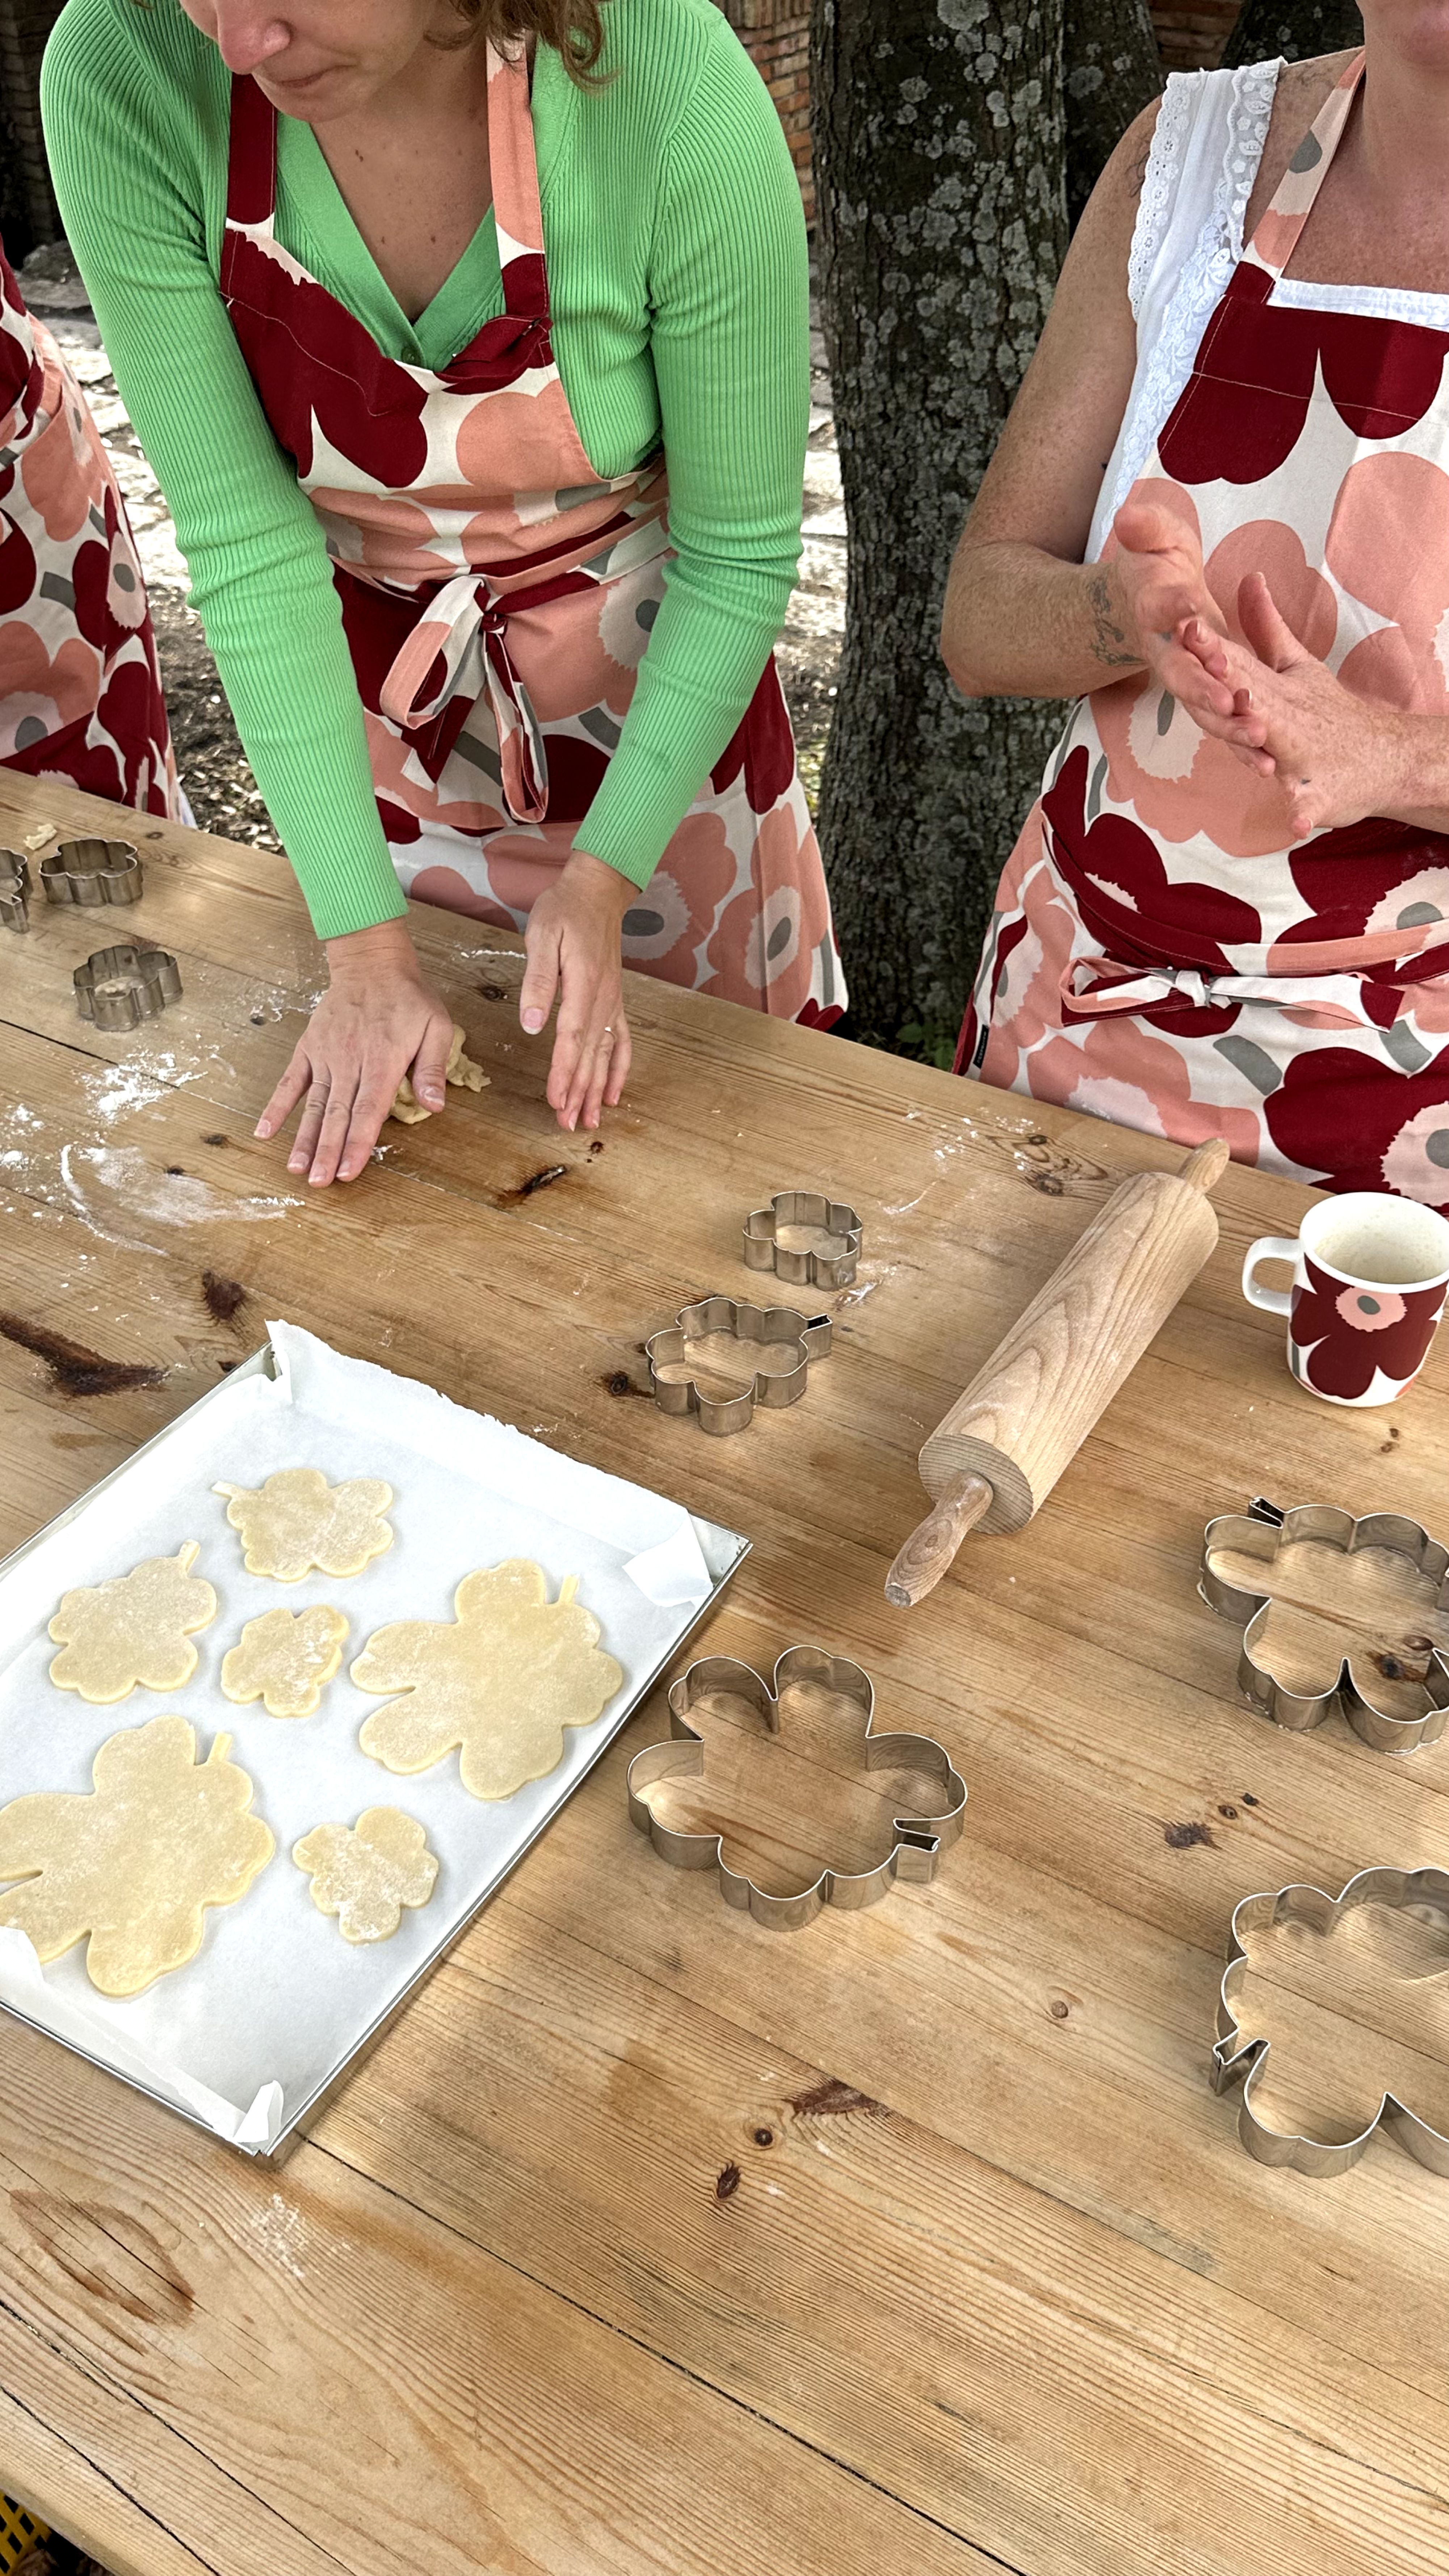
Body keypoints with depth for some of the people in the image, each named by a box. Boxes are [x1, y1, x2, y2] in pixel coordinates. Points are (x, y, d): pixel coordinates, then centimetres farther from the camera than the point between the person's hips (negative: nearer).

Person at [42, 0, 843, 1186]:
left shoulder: (677, 96, -30)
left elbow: (741, 552, -19)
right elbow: (243, 541, -20)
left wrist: (605, 877, -22)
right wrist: (366, 945, -21)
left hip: (647, 665, -1)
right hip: (368, 681, 2)